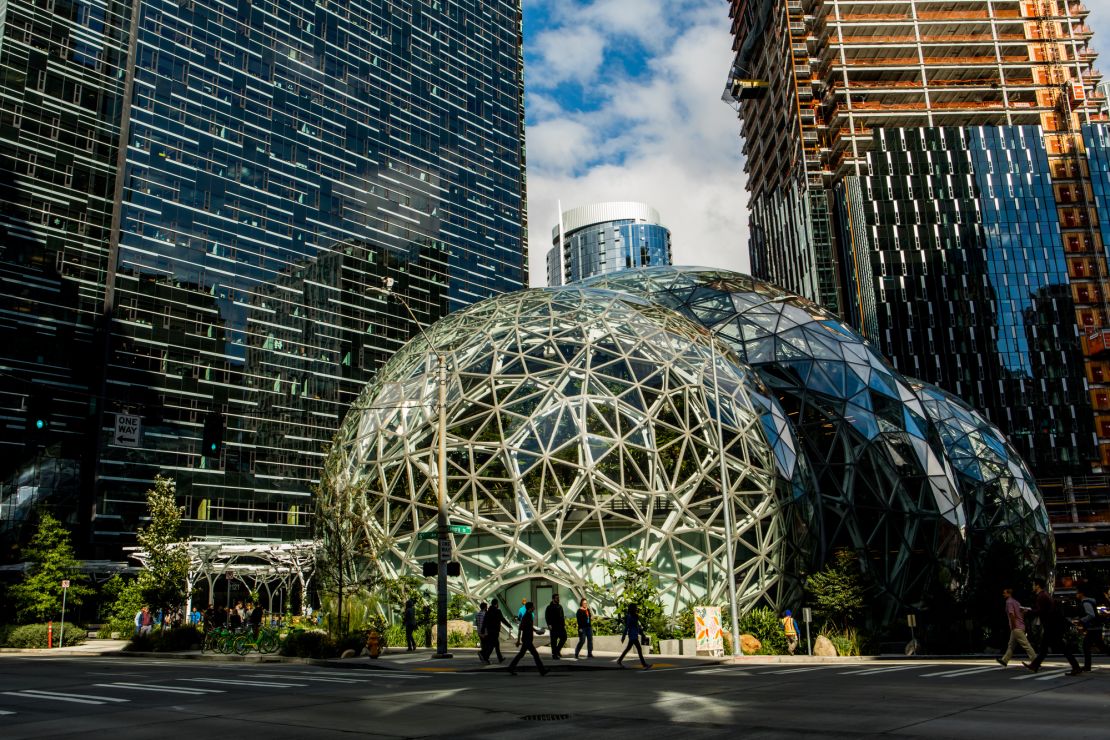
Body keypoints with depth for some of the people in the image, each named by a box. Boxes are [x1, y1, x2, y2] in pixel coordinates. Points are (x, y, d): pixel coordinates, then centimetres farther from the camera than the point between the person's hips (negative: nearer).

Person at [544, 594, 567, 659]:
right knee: (554, 641, -1)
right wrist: (549, 624, -20)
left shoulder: (560, 606, 16)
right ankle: (554, 654, 5)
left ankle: (557, 650, 19)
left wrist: (564, 624, 15)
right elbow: (547, 617, -9)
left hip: (561, 626, 6)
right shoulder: (549, 607, -4)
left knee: (564, 638, 2)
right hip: (554, 627, -6)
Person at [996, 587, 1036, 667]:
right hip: (1020, 626, 10)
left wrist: (1013, 627, -17)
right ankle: (1004, 661, 16)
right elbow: (1022, 614, 19)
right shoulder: (1016, 602, 17)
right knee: (1011, 645, 12)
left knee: (1025, 645, -8)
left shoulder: (1009, 602, -12)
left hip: (1016, 628, -10)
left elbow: (1012, 614, -21)